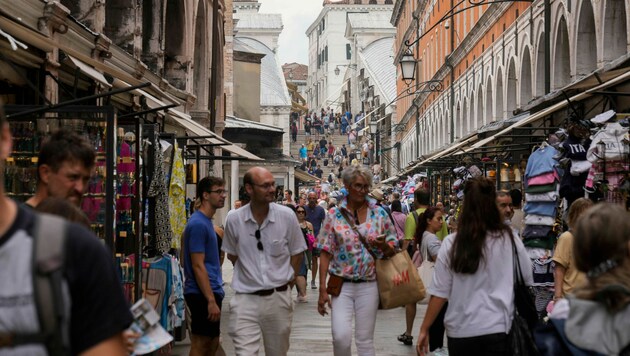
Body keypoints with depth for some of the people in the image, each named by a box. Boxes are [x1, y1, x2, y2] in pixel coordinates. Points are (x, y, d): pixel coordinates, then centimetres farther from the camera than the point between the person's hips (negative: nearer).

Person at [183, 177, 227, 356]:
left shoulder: (207, 222, 14)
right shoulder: (198, 224, -15)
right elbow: (198, 265, -20)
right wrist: (211, 300, -22)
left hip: (211, 292, 10)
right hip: (203, 294, -10)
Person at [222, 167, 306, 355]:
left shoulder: (287, 216, -5)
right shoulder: (234, 219, -6)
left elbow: (297, 253, 6)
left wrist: (286, 281, 3)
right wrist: (249, 276, 8)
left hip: (278, 297, 1)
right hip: (245, 299, -1)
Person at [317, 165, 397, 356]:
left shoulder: (379, 213, 2)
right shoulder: (334, 215, -2)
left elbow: (392, 250, 7)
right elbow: (326, 254, -2)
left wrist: (383, 246, -18)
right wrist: (322, 290, -7)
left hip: (369, 285, 1)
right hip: (341, 284, -1)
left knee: (365, 340, 6)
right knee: (341, 336, -15)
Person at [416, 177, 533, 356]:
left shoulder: (451, 244, -8)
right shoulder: (510, 240, -6)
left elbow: (439, 293, -5)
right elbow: (527, 281, 5)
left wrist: (424, 329, 4)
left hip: (461, 331, 1)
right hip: (497, 329, 0)